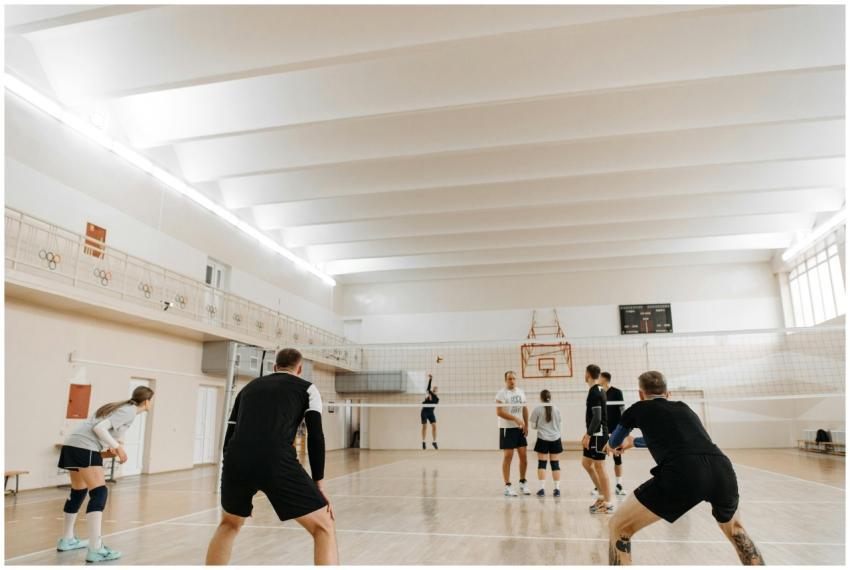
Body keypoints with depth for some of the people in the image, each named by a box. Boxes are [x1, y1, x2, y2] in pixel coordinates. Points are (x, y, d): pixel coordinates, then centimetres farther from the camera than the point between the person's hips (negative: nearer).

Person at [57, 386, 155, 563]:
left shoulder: (122, 407, 19)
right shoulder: (130, 411, -9)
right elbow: (99, 428, -18)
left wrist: (115, 447, 7)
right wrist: (118, 447, -12)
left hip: (71, 445, 10)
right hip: (84, 448, -10)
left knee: (79, 492, 22)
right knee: (99, 493, -13)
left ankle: (67, 540, 36)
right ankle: (95, 550, -18)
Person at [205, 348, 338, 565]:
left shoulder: (249, 387, 31)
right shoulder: (307, 388, 19)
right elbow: (315, 436, 7)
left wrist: (237, 482, 35)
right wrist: (319, 485, 9)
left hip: (236, 460, 5)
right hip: (277, 462, -4)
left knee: (229, 525, 34)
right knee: (323, 527, 11)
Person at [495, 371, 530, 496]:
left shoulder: (521, 392, 10)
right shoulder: (501, 393, -10)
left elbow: (525, 409, 15)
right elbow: (499, 412, -18)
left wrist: (526, 425, 6)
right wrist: (515, 419, -23)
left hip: (520, 429, 6)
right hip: (507, 428, -5)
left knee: (523, 455, 6)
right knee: (508, 456, -4)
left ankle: (523, 482, 23)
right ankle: (507, 486, 4)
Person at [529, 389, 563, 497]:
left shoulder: (537, 409, -6)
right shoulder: (557, 410, 4)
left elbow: (533, 425, -2)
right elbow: (559, 424, 15)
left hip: (543, 440, -2)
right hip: (555, 439, 3)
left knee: (542, 464, 2)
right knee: (555, 464, 6)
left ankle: (542, 488, -1)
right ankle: (557, 489, 7)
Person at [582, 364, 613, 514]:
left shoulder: (595, 392, -16)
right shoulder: (598, 390, 13)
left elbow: (597, 417, -21)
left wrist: (588, 435, -19)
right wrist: (588, 433, 22)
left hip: (598, 434, -10)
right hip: (595, 433, 10)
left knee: (599, 466, -4)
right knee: (586, 463, 15)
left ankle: (608, 503, 2)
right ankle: (602, 495, 20)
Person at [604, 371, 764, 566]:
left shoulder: (638, 409, 23)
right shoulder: (683, 407, 33)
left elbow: (614, 442, 43)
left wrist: (612, 446, 68)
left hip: (681, 473, -5)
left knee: (619, 528, 10)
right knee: (733, 527, 38)